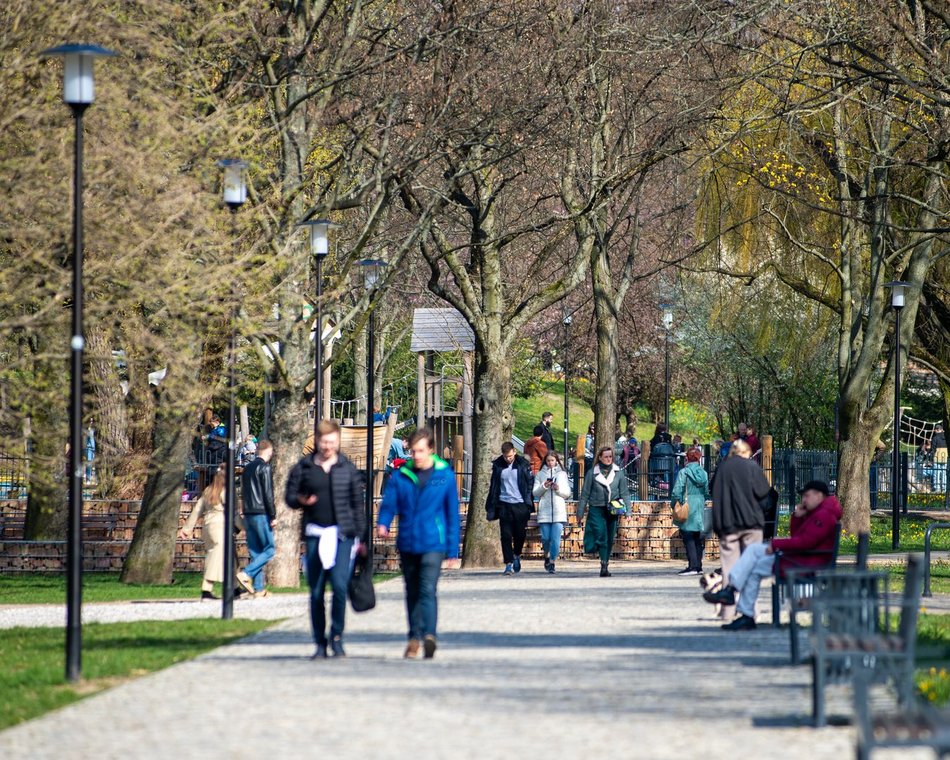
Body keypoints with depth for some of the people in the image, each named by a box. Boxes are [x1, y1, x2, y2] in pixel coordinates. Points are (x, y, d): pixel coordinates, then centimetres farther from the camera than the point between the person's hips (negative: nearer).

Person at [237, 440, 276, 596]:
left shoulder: (247, 468, 16)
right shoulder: (265, 468, -9)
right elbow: (268, 494, -14)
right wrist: (273, 516, -11)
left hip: (248, 514, 8)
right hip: (262, 514, -8)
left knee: (255, 552, 8)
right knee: (269, 550, -3)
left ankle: (258, 588, 5)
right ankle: (245, 575, -17)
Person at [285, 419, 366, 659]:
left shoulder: (348, 469, 7)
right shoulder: (303, 468, 7)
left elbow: (357, 504, 9)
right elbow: (289, 496, 12)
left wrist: (359, 536, 6)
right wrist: (301, 501, -12)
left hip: (342, 534, -1)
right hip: (315, 534, 1)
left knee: (340, 585, -14)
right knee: (316, 592, 2)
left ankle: (337, 637, 2)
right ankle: (320, 643, 11)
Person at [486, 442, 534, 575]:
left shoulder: (523, 465, 0)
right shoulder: (498, 466, 3)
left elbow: (530, 484, 4)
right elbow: (493, 487, 7)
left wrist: (529, 503, -3)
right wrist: (491, 507, 3)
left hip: (520, 504, 0)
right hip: (504, 504, 0)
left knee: (520, 534, 6)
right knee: (506, 536, -3)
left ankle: (516, 555, 33)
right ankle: (509, 564, 1)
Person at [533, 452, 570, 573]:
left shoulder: (562, 474, 11)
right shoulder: (540, 474, 10)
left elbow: (567, 493, 10)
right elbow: (535, 493, 6)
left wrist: (559, 489, -8)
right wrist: (543, 487, -11)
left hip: (559, 511, 0)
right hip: (544, 511, 0)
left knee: (556, 539, -9)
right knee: (545, 538, 1)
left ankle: (552, 562, -1)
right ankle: (547, 556, 27)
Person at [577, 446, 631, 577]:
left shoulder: (618, 473, 7)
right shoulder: (592, 473, 3)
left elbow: (624, 493, 9)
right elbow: (585, 494, 7)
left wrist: (627, 511, 1)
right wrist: (580, 512, 7)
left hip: (613, 511, 2)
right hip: (596, 510, -2)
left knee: (610, 539, 5)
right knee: (601, 536, -16)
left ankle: (605, 566, 16)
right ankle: (604, 566, -22)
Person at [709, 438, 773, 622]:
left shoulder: (721, 467, 4)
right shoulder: (751, 466, -4)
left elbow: (713, 491, 9)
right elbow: (763, 491, -5)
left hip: (726, 523, 2)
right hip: (750, 521, -2)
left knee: (729, 565, 5)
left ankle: (728, 609, 2)